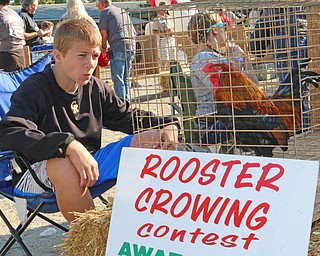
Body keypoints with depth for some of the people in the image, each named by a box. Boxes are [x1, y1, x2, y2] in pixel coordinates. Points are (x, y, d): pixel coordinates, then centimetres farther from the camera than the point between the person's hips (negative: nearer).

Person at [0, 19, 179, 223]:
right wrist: (69, 144, -43)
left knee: (151, 140, -3)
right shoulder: (35, 89, -15)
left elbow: (128, 117, 16)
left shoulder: (96, 88, 4)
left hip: (89, 167, 6)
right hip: (36, 175, -6)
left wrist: (168, 125, -3)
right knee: (62, 162, -42)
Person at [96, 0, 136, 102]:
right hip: (131, 47, 7)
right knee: (125, 78, 14)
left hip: (118, 49, -7)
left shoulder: (105, 12, 2)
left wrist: (104, 47, 11)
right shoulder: (123, 11, 24)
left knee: (118, 79, -4)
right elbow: (134, 32, 25)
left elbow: (104, 33, -4)